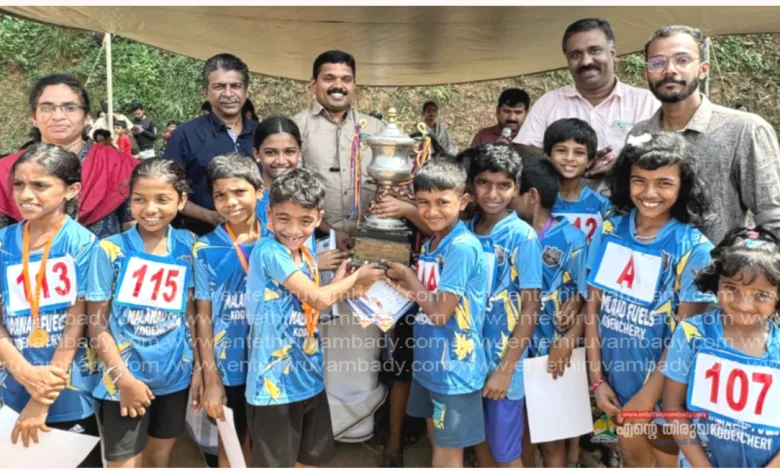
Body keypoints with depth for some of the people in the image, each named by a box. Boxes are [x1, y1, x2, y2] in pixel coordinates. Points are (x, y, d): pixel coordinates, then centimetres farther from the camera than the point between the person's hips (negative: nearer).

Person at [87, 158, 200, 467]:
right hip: (125, 378, -3)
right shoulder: (110, 251, -10)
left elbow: (190, 311, 3)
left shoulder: (188, 247, -2)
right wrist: (123, 378, -12)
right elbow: (97, 324, -8)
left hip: (175, 375, 3)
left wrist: (198, 367, 2)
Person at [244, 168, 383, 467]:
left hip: (309, 375, 8)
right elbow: (318, 299, -23)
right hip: (274, 380, -8)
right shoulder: (269, 251, -21)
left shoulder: (306, 256, 6)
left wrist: (342, 286, -2)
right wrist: (356, 276, -8)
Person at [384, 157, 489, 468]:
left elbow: (440, 312, -23)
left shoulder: (462, 247, -23)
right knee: (437, 441, 24)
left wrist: (408, 275, -10)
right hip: (430, 362, 9)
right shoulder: (432, 244, 6)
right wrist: (405, 289, -7)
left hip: (454, 367, -8)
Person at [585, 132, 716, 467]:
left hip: (665, 384, -3)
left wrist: (648, 395, -13)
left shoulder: (692, 248, -15)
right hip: (618, 376, 3)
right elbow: (593, 304, -3)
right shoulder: (609, 231, -6)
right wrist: (597, 378, -5)